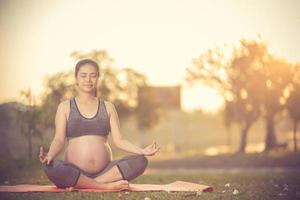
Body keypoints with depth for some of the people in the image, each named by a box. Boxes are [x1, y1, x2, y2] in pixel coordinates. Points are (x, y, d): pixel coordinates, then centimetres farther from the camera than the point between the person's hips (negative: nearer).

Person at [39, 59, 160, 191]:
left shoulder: (108, 107, 14)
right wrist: (50, 155, -23)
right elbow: (59, 139, -1)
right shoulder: (65, 107, 9)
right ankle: (107, 186, -25)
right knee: (51, 167, -35)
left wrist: (142, 151, -9)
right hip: (75, 172, -2)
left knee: (140, 161, -23)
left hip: (105, 170, 3)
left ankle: (80, 184, -21)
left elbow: (119, 140, 8)